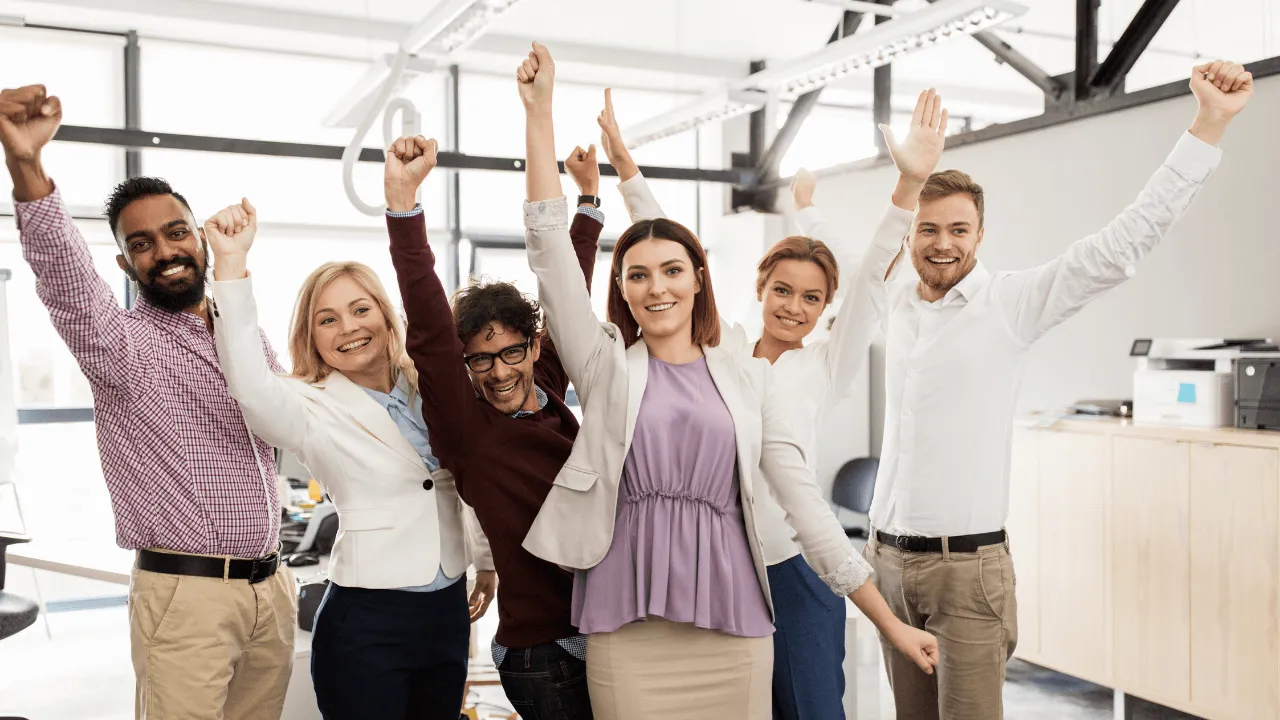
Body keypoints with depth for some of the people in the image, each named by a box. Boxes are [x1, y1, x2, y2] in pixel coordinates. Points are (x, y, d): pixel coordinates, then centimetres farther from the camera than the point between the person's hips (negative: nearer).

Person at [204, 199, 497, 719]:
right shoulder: (314, 407, -9)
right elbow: (251, 390, -31)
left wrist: (486, 558, 23)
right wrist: (231, 266, -36)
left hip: (449, 612, 5)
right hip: (366, 623, -5)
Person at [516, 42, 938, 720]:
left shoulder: (750, 379, 6)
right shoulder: (606, 367, 5)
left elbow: (805, 502, 5)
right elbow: (550, 246, -3)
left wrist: (892, 624, 4)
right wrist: (539, 110, -8)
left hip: (734, 631, 1)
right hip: (627, 634, -1)